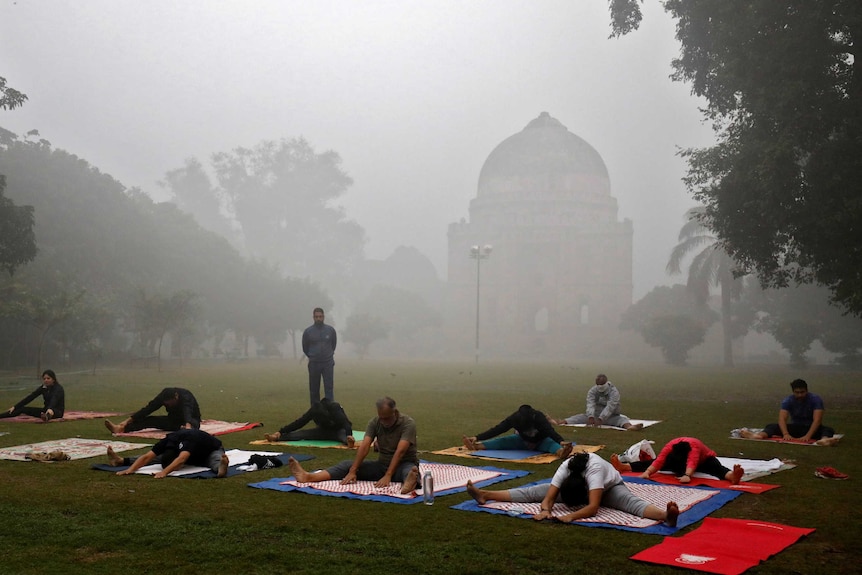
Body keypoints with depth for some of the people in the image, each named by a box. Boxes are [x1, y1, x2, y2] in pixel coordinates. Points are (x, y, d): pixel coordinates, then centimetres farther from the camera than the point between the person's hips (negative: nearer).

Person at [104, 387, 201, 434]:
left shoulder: (185, 397, -30)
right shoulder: (164, 395, -13)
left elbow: (187, 413, -51)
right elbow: (148, 409, -16)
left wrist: (188, 425, -73)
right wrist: (128, 420, -24)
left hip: (191, 420, -4)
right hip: (174, 419, 5)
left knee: (192, 424, -43)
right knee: (150, 420, -18)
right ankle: (122, 428, -35)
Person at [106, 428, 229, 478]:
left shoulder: (189, 440, -43)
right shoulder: (168, 441, -26)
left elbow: (181, 459, -59)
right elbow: (147, 456, -29)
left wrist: (165, 472, -72)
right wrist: (130, 469, -43)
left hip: (212, 451, -6)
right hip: (194, 456, 6)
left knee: (216, 461, -43)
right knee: (159, 456, -4)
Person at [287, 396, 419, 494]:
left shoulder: (408, 423, -19)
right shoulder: (374, 422, -4)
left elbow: (400, 451, -31)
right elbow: (364, 446, -16)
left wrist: (388, 476, -42)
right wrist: (353, 471, -29)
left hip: (404, 464, -5)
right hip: (382, 464, 5)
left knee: (410, 470, -42)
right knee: (349, 464, -15)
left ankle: (408, 484, -79)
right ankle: (308, 477, -33)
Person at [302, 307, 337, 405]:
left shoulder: (330, 330, -1)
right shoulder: (308, 331, -4)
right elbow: (305, 348, 11)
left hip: (328, 363, 0)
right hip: (313, 364, 0)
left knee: (329, 387, -6)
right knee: (314, 389, 6)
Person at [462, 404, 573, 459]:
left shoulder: (539, 418, -34)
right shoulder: (514, 418, -24)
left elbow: (550, 431, -49)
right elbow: (497, 429, -27)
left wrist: (561, 441, -69)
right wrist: (477, 438, -35)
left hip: (541, 441, -3)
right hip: (523, 440, 3)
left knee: (550, 443, -37)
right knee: (504, 441, -19)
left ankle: (560, 452, -70)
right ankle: (476, 446, -38)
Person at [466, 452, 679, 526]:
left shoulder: (594, 469, -45)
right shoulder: (565, 470, -32)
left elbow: (593, 507, -51)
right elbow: (548, 497, -32)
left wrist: (571, 516, -65)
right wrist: (545, 510, -53)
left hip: (610, 487, -4)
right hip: (584, 486, 4)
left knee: (632, 502, -38)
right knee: (534, 492, -7)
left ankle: (666, 516, -63)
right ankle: (485, 495, -10)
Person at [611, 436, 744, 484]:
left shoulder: (694, 446, -42)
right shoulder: (670, 446, -32)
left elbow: (692, 463, -57)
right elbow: (658, 461, -40)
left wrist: (687, 475, -74)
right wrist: (647, 472, -55)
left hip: (704, 460, -3)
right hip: (676, 458, 3)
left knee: (716, 467, -37)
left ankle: (732, 476, -66)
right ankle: (623, 466, -24)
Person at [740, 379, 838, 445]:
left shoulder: (815, 399, -16)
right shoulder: (788, 400, -10)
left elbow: (817, 420, -27)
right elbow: (782, 419, -22)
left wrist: (808, 436, -42)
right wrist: (786, 434, -41)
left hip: (811, 428, -2)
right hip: (795, 428, 2)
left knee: (828, 430, -34)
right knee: (772, 426, -21)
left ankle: (823, 439, -70)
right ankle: (759, 435, -54)